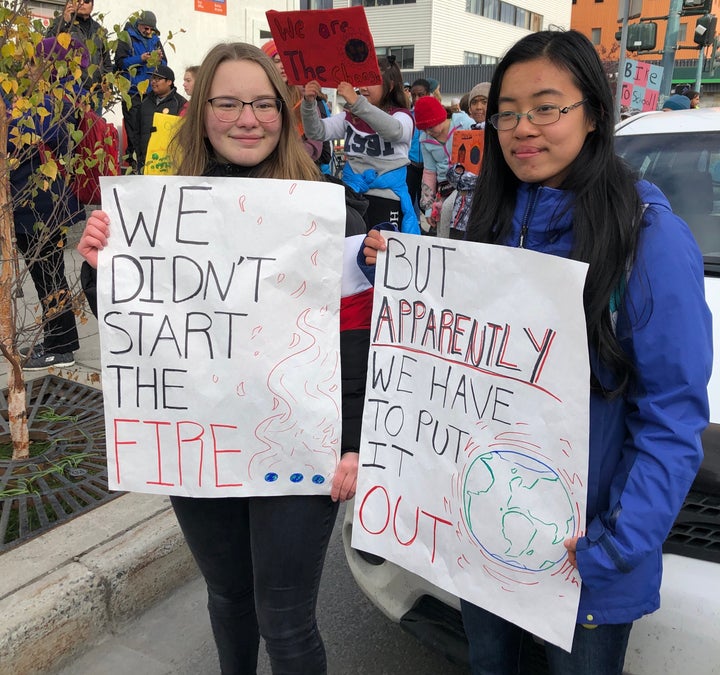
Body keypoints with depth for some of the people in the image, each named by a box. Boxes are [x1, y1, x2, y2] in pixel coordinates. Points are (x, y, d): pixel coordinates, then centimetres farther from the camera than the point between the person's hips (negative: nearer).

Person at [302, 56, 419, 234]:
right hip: (352, 196, 4)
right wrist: (309, 103, -19)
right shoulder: (350, 116, 10)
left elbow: (393, 131, -26)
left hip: (386, 198, -4)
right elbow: (317, 133, 0)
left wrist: (356, 102, -38)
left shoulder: (402, 116, -2)